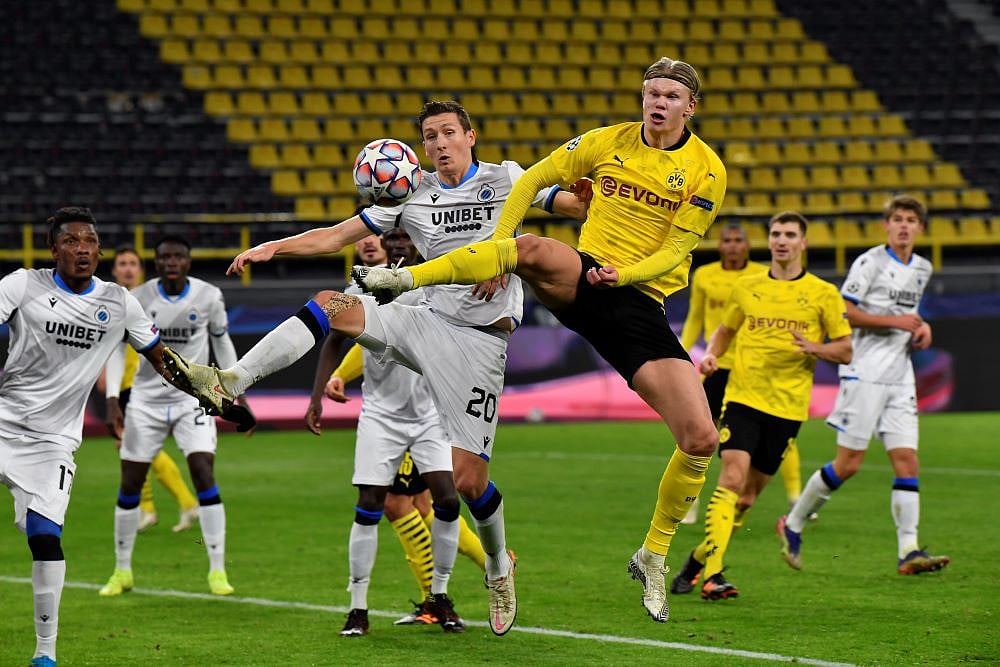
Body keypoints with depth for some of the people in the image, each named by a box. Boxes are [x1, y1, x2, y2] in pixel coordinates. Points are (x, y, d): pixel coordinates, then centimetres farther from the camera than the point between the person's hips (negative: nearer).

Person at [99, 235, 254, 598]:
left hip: (192, 399, -1)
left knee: (204, 476, -16)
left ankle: (217, 570, -10)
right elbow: (116, 346, 0)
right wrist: (112, 399, -9)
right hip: (146, 401, 1)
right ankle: (122, 571, 19)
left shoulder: (209, 296, -7)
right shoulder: (138, 299, -9)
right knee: (130, 485, 3)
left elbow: (222, 342, 9)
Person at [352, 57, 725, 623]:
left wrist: (623, 272, -21)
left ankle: (653, 558, 7)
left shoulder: (707, 169, -1)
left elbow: (676, 250, -3)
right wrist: (497, 248, 0)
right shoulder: (609, 142, 5)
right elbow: (532, 181, 11)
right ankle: (405, 278, -32)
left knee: (701, 439, -13)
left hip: (640, 302, 0)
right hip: (579, 277, 0)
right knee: (532, 248, -38)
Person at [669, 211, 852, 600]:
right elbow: (725, 330, 24)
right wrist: (711, 355, 3)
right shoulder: (747, 287, 9)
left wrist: (814, 348, -16)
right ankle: (712, 575, -22)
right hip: (742, 396, 0)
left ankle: (699, 560, 23)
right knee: (732, 478, -18)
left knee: (749, 493, 6)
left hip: (788, 405, 1)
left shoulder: (823, 294, 3)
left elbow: (845, 350, 4)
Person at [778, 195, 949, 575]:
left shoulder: (923, 269, 14)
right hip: (865, 374, -6)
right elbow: (842, 312, -13)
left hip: (900, 378, 6)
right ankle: (793, 524, 12)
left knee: (907, 461, -5)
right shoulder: (871, 262, -8)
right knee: (849, 463, -6)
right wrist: (895, 321, -16)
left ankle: (908, 551, -9)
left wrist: (921, 326, 9)